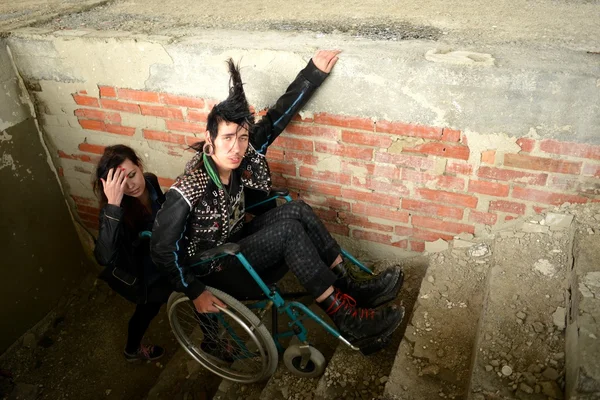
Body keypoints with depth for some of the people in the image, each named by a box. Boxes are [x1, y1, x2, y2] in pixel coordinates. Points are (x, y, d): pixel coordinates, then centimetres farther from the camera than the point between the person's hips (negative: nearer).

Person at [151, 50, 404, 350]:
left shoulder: (240, 157, -13)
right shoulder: (187, 192, -31)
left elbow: (276, 117, -9)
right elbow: (162, 249, -22)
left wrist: (314, 72, -11)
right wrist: (195, 292, -19)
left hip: (235, 244, 7)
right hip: (213, 271, -7)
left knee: (297, 211, -16)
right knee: (289, 230, -26)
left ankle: (352, 289, -11)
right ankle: (348, 320, -21)